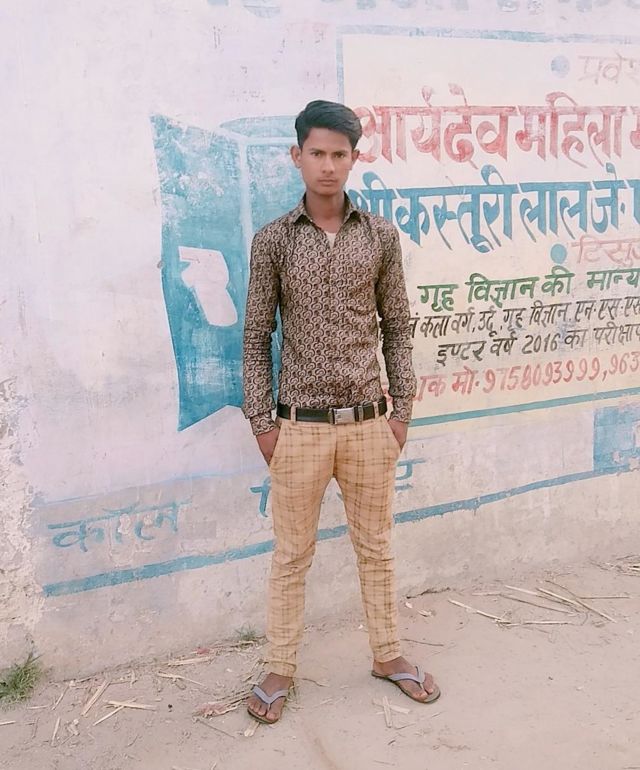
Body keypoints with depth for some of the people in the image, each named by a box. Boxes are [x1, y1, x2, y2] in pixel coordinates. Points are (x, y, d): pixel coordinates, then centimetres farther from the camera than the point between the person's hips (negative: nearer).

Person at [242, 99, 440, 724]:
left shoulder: (381, 236, 2)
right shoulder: (273, 241, -3)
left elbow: (397, 327, 7)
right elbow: (257, 337, 0)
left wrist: (402, 408, 3)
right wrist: (261, 421, -3)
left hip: (369, 423, 2)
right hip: (300, 427, -1)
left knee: (376, 548, 16)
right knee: (291, 555, 11)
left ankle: (387, 654, 35)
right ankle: (280, 670, 27)